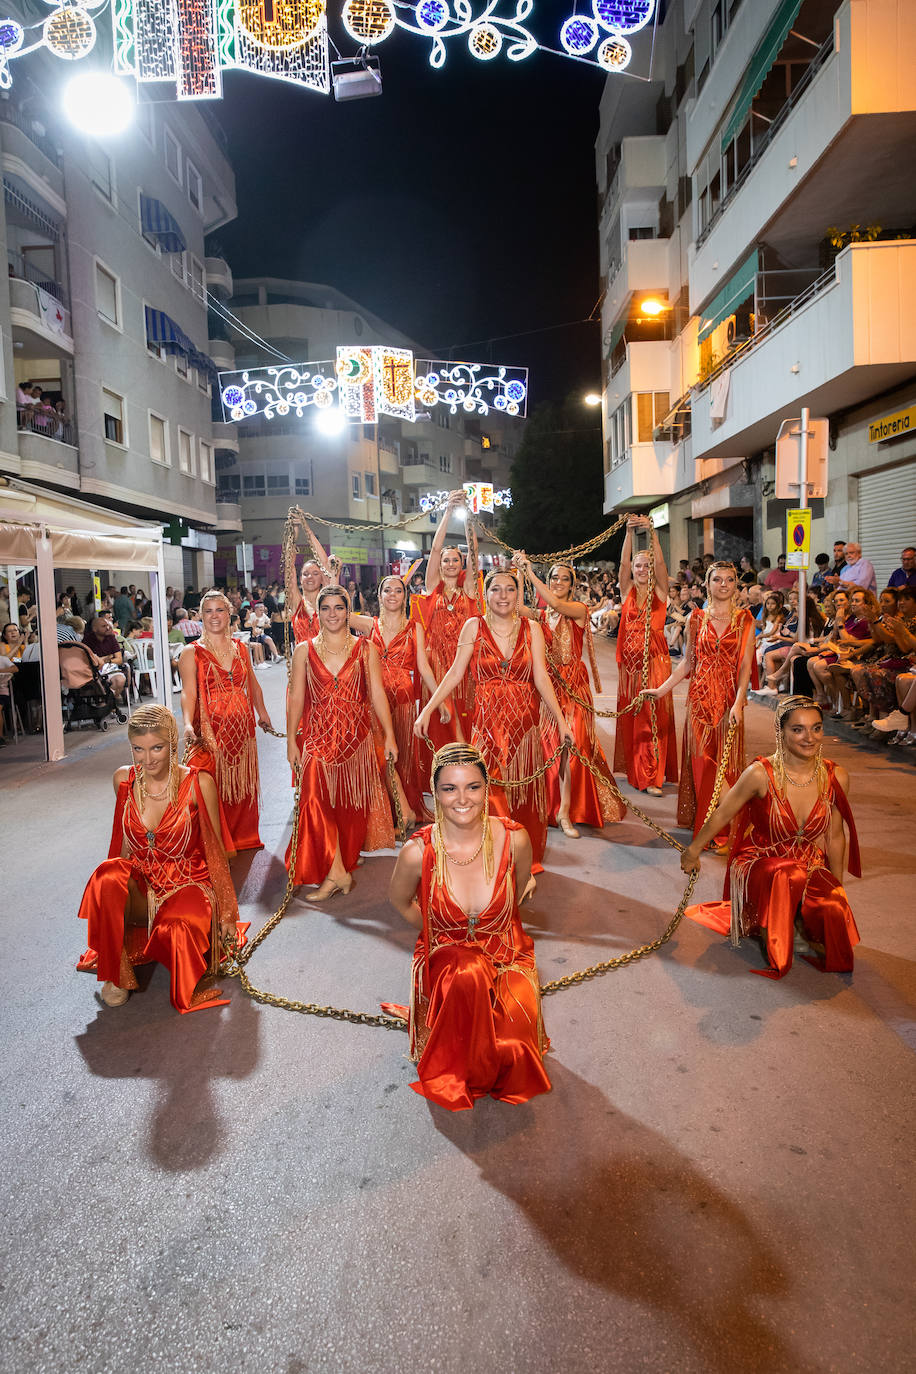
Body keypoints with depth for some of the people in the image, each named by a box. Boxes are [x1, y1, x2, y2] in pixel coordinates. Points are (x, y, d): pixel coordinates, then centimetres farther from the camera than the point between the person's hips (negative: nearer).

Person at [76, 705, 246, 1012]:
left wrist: (227, 912, -1)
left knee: (178, 930, -36)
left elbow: (215, 849, -4)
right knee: (107, 876, -31)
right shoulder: (124, 779, 0)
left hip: (188, 884, -3)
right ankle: (115, 971, -11)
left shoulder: (198, 784, -11)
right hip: (140, 885, 3)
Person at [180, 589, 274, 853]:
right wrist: (187, 724, -29)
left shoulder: (240, 648, 12)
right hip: (210, 729, -5)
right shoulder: (192, 652, -3)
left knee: (242, 781, 11)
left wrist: (262, 713, 23)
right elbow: (188, 692, -14)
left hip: (242, 727, 5)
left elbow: (253, 683, 23)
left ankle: (242, 837, 27)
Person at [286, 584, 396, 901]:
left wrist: (389, 735, -3)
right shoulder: (304, 650, 6)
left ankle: (344, 865, 18)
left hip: (355, 736, 1)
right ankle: (336, 873, -10)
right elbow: (296, 698, 4)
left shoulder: (365, 649, 6)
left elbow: (377, 694, 3)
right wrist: (291, 741, -1)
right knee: (317, 798, -13)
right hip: (317, 736, 0)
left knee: (352, 803, 3)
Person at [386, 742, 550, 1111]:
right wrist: (439, 933, 6)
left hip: (506, 955, 1)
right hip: (445, 955, -1)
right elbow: (399, 901, 4)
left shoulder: (514, 839, -16)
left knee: (512, 1042, -25)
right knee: (468, 976, -37)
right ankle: (465, 1076, -6)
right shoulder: (418, 852, -19)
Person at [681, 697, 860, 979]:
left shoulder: (836, 777, -7)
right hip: (759, 863, -3)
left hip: (811, 866, 4)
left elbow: (835, 837, 7)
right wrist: (694, 851, 9)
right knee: (787, 877, -37)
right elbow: (721, 815, -3)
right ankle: (775, 952, -9)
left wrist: (838, 887, 15)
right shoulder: (761, 774, -19)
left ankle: (799, 926, 10)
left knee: (832, 909, -28)